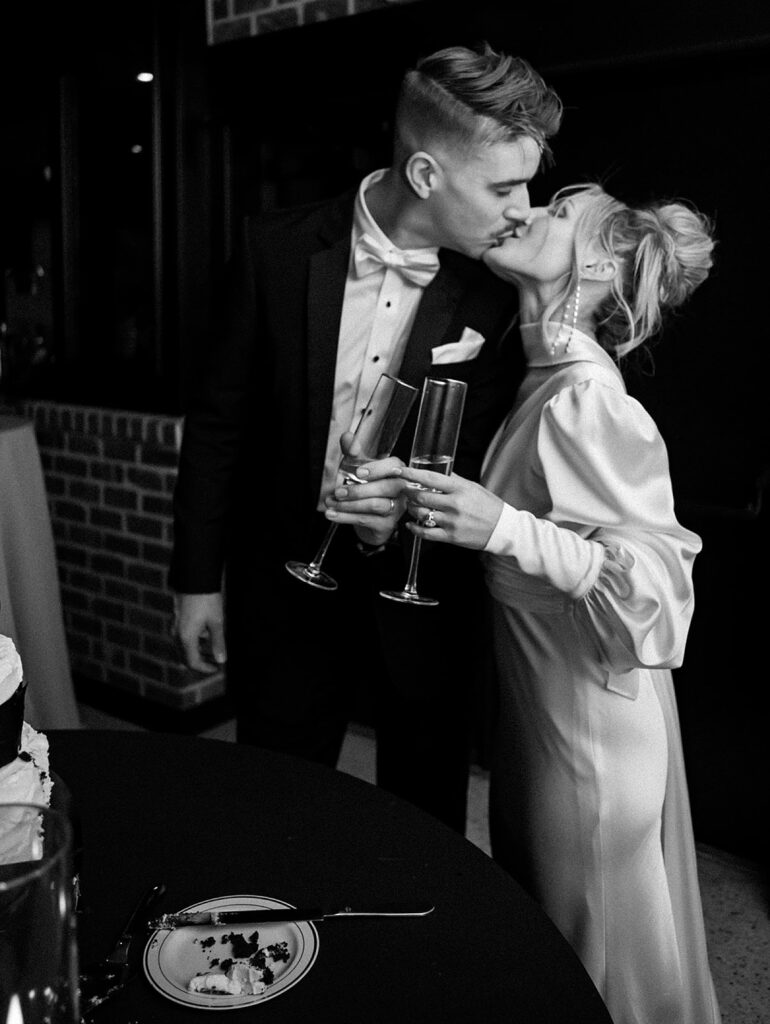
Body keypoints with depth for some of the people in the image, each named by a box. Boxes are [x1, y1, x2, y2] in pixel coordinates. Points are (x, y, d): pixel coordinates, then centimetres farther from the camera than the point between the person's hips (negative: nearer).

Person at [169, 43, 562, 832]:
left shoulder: (498, 291, -9)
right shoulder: (279, 249, -10)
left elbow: (488, 452, -1)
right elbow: (219, 418, -2)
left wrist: (415, 508, -22)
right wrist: (197, 578, 0)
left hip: (421, 598, 0)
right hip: (286, 591, 0)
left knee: (426, 827, 17)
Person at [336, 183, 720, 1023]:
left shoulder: (588, 401, -22)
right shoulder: (543, 385, 3)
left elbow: (658, 582, -25)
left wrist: (507, 531, -33)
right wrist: (428, 499, -3)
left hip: (592, 722, -8)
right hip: (536, 702, 8)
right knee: (536, 935, 25)